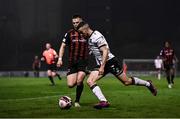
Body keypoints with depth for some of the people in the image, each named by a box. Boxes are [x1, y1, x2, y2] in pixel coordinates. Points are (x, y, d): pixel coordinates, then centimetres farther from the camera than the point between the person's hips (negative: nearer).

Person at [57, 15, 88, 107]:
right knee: (70, 85, -7)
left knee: (79, 81, -22)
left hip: (83, 61, -1)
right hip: (72, 61, 1)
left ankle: (77, 101, -2)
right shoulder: (69, 33, 4)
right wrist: (60, 59, -3)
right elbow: (63, 46, 7)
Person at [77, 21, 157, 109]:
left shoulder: (97, 37, -18)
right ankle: (103, 102, -19)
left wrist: (102, 67, -26)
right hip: (101, 64, 9)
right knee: (90, 81, -11)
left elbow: (105, 51, -23)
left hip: (110, 62, -9)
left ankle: (148, 84, 23)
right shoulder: (90, 38, 11)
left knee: (127, 81, 1)